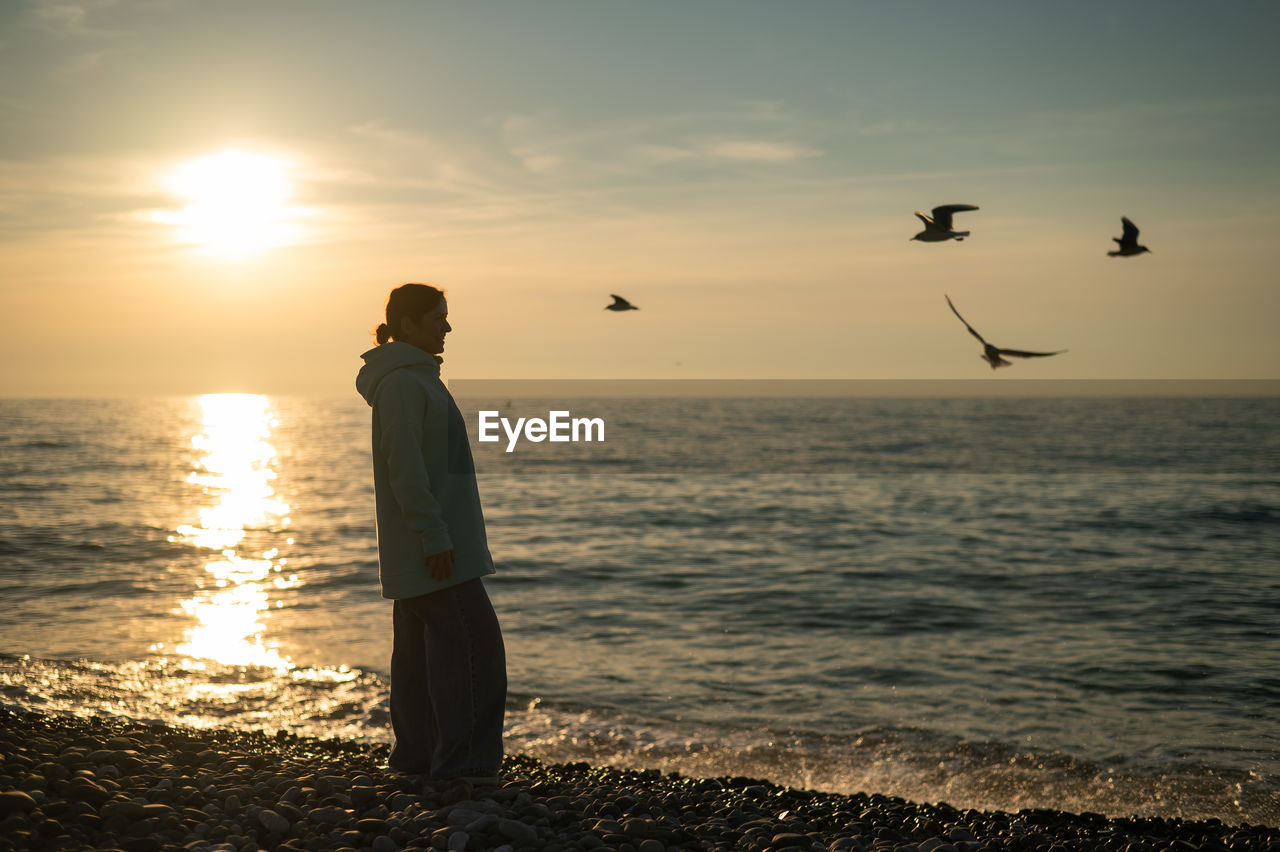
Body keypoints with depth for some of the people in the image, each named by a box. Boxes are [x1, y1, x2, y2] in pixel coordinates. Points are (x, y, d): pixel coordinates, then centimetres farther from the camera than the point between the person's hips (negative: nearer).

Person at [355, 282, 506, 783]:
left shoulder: (413, 378, 17)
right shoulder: (401, 381, -15)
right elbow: (404, 465, -22)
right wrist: (434, 536, -24)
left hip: (417, 547, 10)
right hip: (431, 542, -10)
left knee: (420, 644, 11)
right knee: (475, 642, -10)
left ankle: (416, 753, 15)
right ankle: (461, 761, -7)